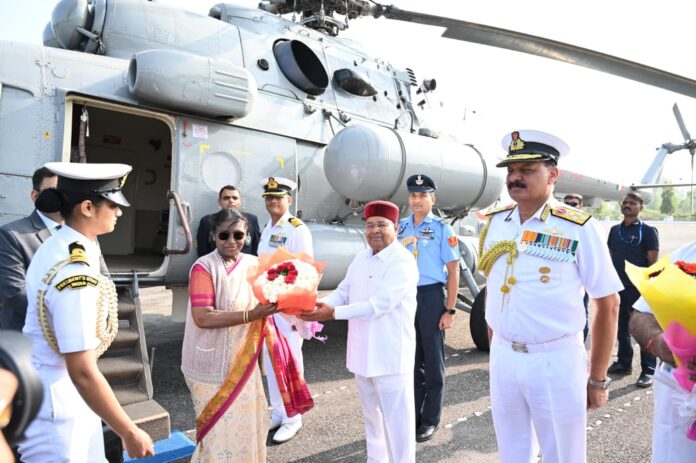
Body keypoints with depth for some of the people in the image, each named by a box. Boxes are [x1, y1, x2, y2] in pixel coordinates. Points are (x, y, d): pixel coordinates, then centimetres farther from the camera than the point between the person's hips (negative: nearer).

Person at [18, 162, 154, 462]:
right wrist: (130, 433, -21)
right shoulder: (76, 274, -29)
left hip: (61, 394, 9)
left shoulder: (54, 246, 1)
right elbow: (82, 372, -29)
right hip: (56, 402, -9)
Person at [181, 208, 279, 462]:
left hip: (243, 359, 6)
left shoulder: (253, 264, 2)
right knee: (220, 428, 5)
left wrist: (270, 306, -6)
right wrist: (250, 315, -28)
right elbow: (202, 317, -23)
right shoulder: (204, 267, -15)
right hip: (212, 364, -5)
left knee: (245, 423, 17)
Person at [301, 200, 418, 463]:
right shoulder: (360, 259, 9)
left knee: (396, 418, 4)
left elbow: (379, 303, -25)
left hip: (391, 355, -7)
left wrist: (333, 313, -27)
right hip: (363, 351, 8)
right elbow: (343, 291, 5)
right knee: (371, 414, 23)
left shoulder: (403, 262, -16)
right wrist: (322, 303, -16)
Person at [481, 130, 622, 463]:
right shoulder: (495, 224, 2)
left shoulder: (579, 229, -12)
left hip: (556, 360, -4)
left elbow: (608, 304, -6)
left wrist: (597, 379, -4)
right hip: (503, 358, 4)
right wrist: (494, 352, 12)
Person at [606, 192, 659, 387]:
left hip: (640, 289, -5)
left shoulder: (648, 231, -6)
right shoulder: (615, 230, 10)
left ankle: (648, 371, 11)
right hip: (618, 288, 6)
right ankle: (624, 363, 28)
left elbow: (653, 262, -9)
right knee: (621, 327, 14)